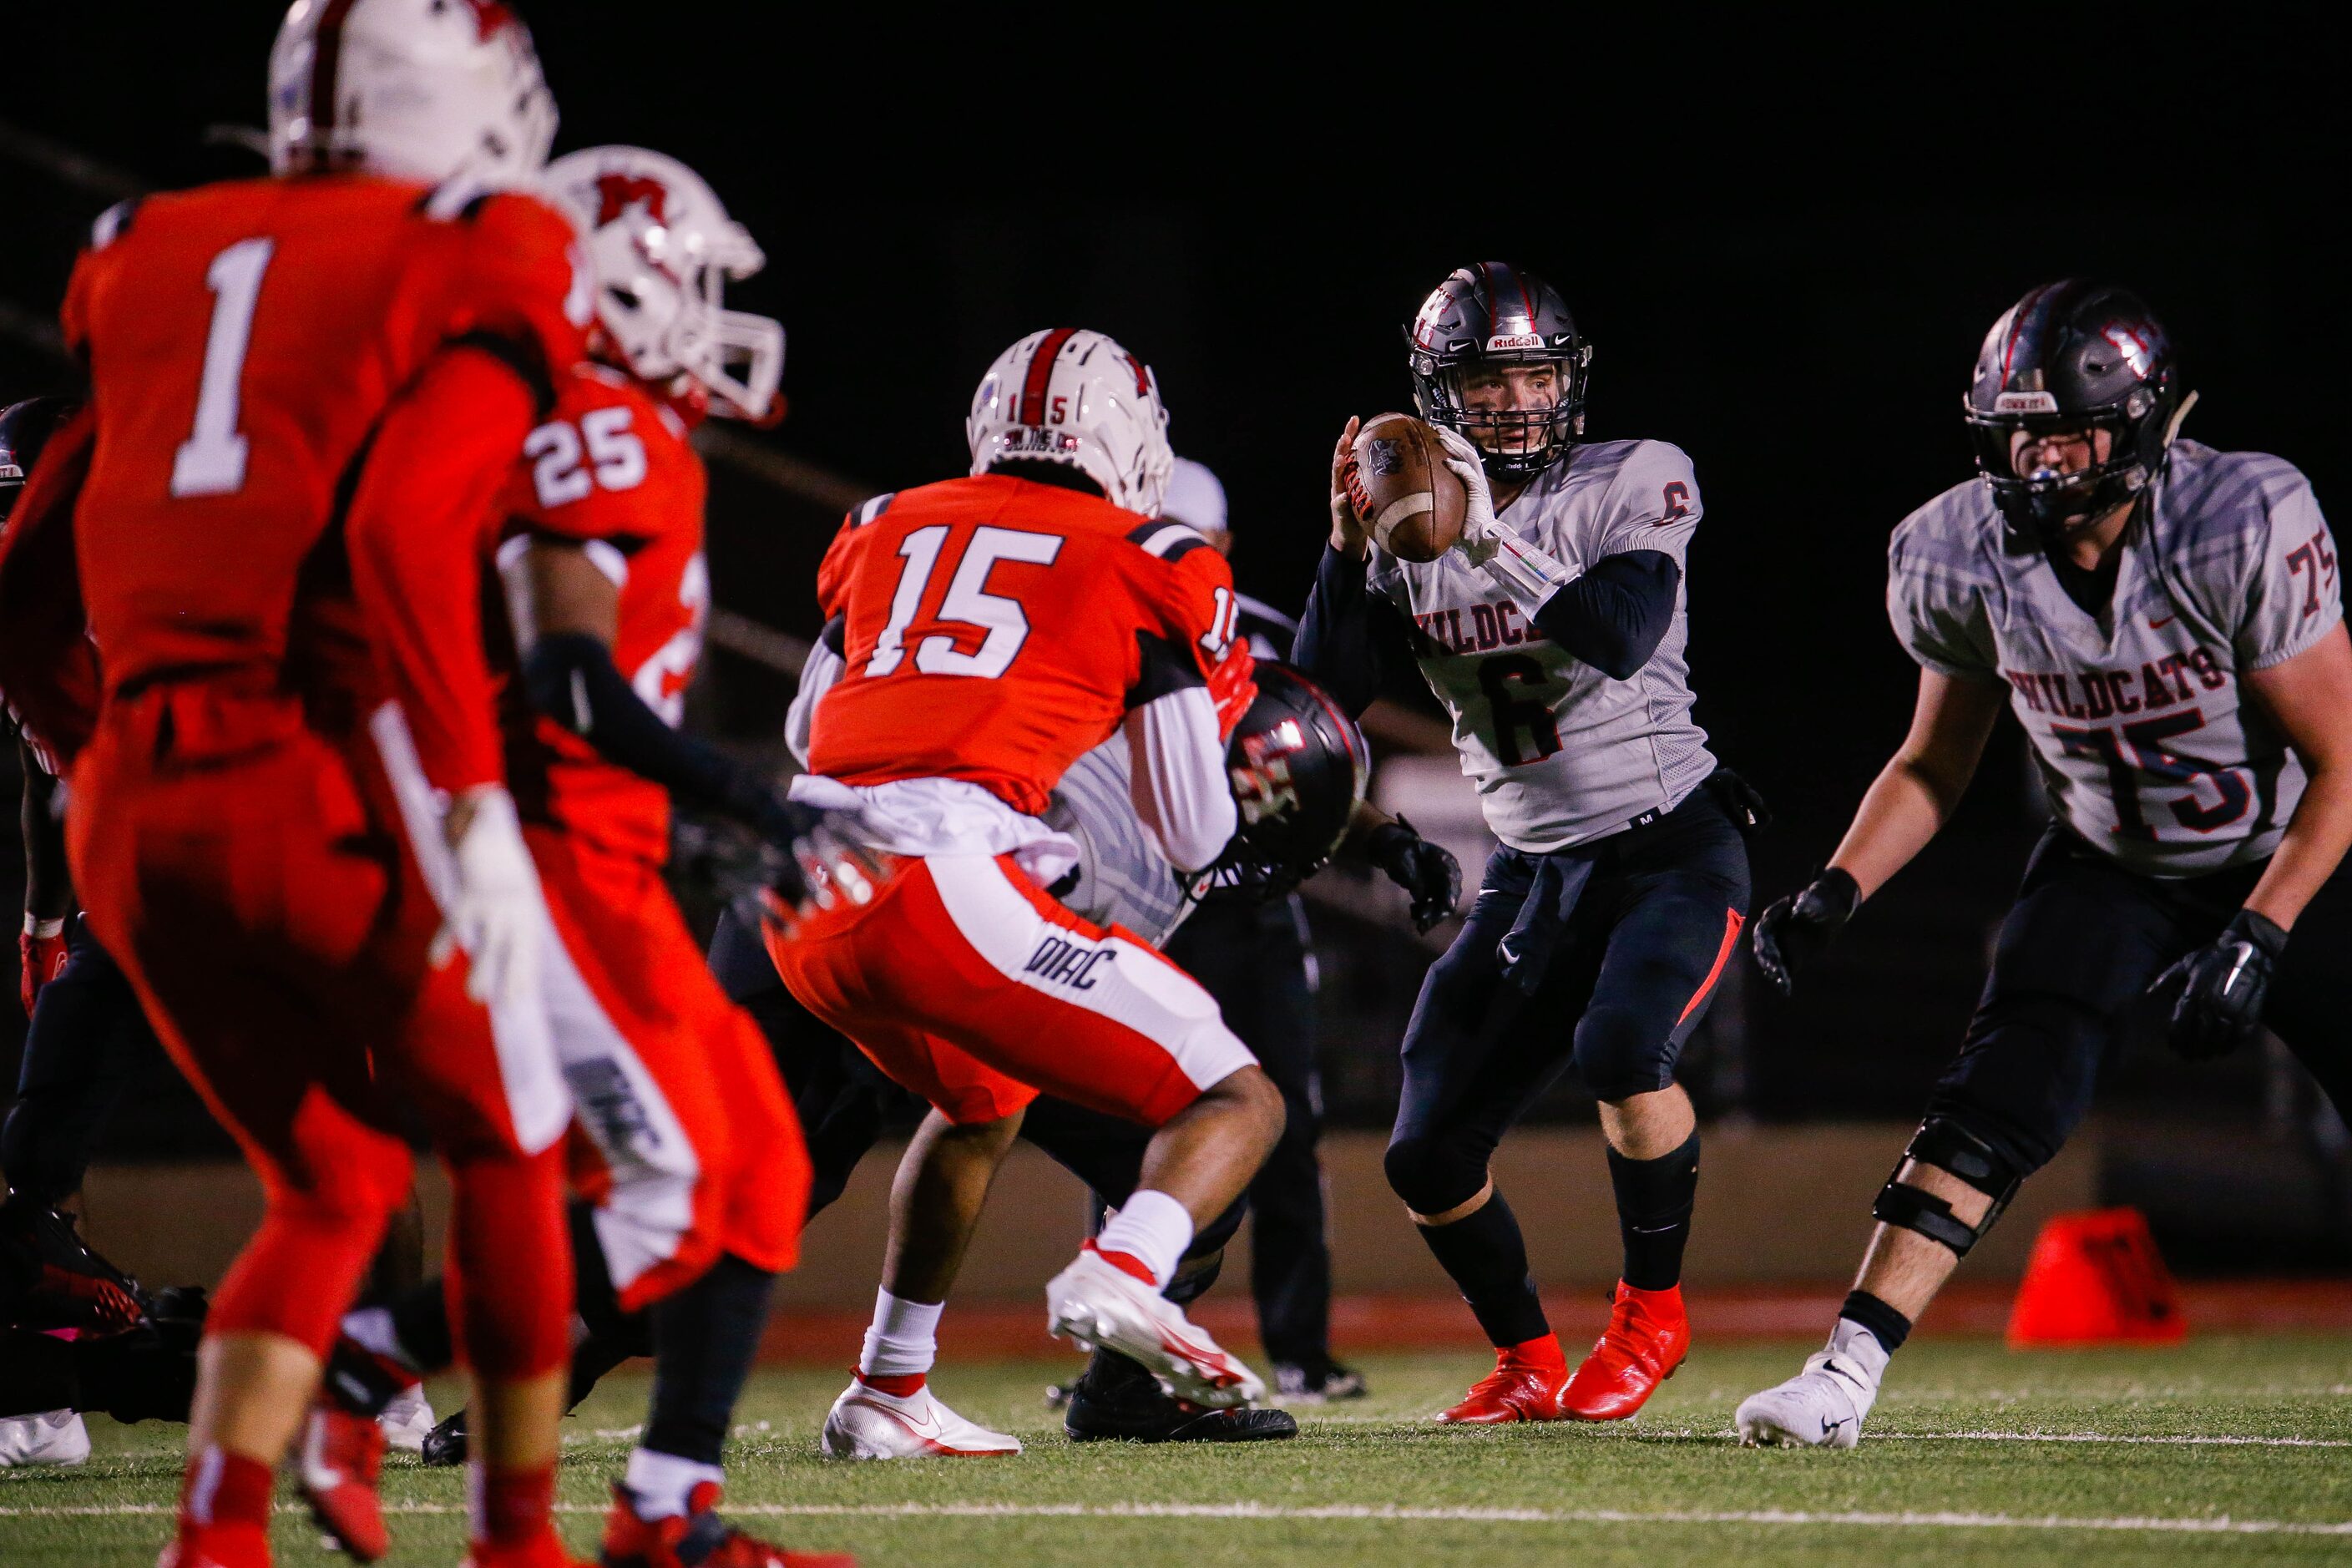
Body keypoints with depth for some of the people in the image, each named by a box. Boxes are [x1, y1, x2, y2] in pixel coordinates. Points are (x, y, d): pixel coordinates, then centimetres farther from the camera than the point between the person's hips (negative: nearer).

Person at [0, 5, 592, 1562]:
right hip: (335, 786, -5)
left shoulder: (159, 262, 17)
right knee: (508, 1148, 17)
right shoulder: (485, 268, 0)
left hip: (137, 802, 6)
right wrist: (476, 802, -18)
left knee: (332, 1181, 19)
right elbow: (402, 531, -17)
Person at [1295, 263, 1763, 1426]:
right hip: (1535, 867, 5)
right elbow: (1322, 701, -5)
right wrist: (1350, 547, -15)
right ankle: (1527, 1366, 23)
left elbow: (1622, 637, -26)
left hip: (1672, 845, -5)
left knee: (1622, 1050, -32)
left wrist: (1490, 542, -31)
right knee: (1427, 1157, 0)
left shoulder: (1631, 486, -9)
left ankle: (1653, 1311, -10)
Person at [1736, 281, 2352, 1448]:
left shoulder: (2244, 528, -27)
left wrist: (2255, 941, -28)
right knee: (2000, 1100, -17)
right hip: (2108, 868, 2)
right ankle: (1846, 1372, -19)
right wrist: (1834, 892, -12)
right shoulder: (1963, 558, -15)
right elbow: (1933, 763, 3)